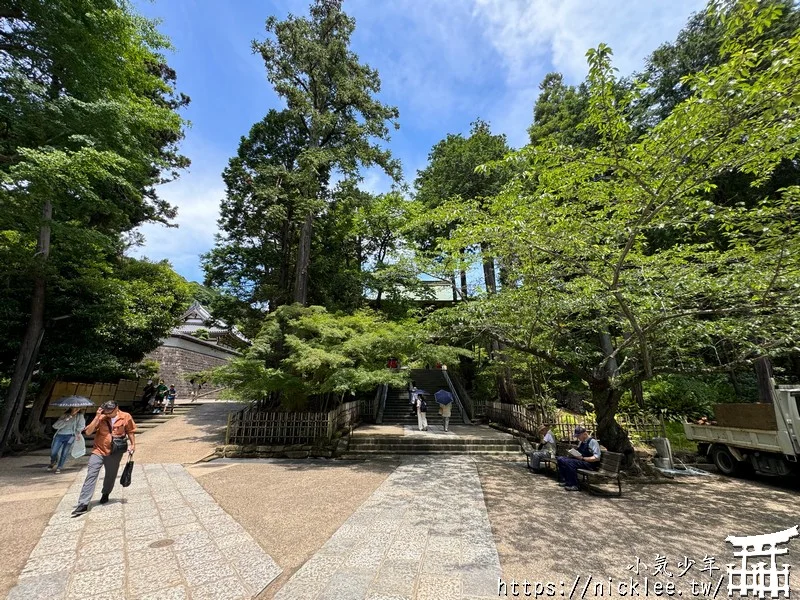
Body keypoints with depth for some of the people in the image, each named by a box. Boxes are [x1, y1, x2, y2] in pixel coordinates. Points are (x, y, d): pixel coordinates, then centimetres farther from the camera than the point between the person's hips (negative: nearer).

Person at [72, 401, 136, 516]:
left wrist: (133, 444, 0)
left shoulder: (126, 417, -9)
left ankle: (105, 494, 40)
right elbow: (88, 432, -15)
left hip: (115, 453, 0)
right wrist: (97, 416, -21)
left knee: (111, 476, 15)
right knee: (91, 475, -8)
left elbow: (130, 432, 3)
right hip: (98, 451, 0)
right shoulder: (101, 418, -8)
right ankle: (83, 504, -2)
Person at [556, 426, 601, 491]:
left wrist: (582, 458, -22)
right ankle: (565, 480, 4)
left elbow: (597, 458, -20)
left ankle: (574, 486, -18)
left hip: (589, 463, -9)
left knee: (568, 462, -30)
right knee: (560, 459, -2)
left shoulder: (593, 441, -12)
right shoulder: (582, 442, 16)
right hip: (580, 460, 9)